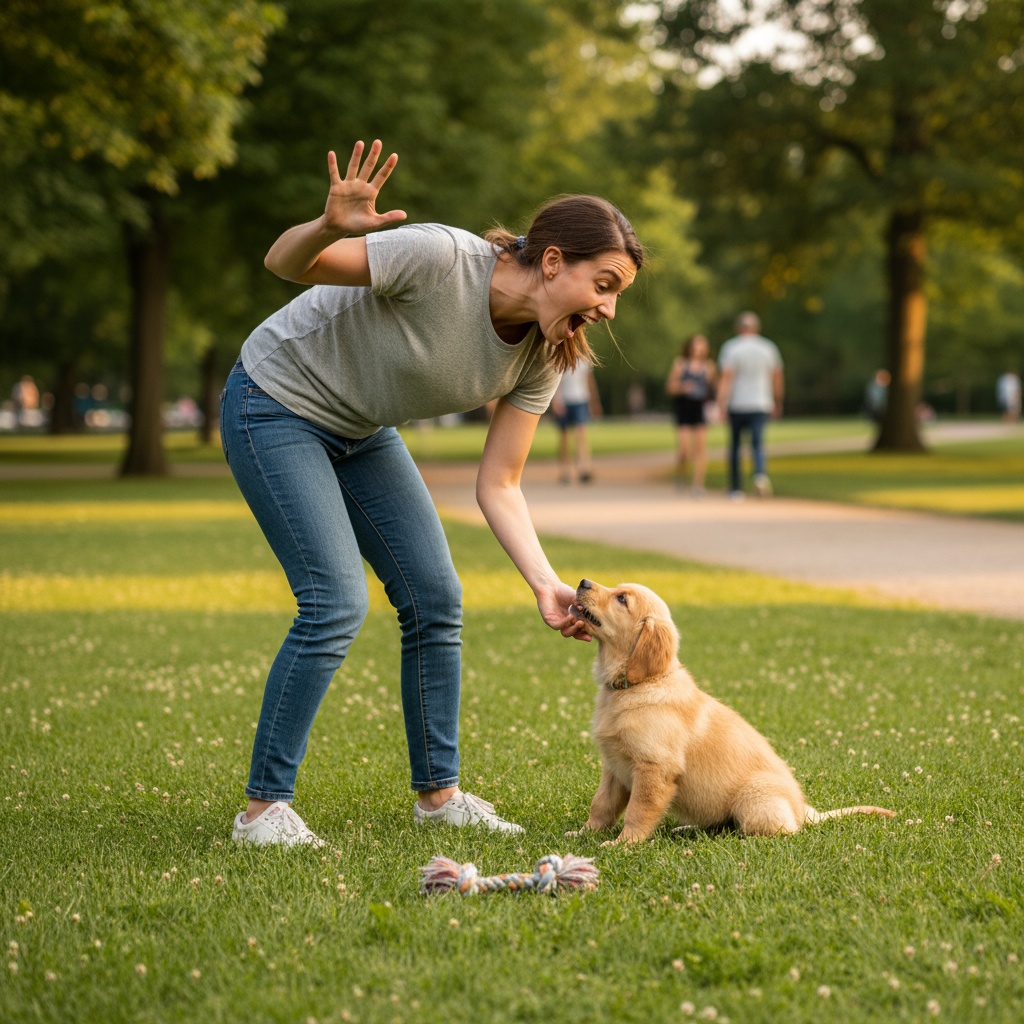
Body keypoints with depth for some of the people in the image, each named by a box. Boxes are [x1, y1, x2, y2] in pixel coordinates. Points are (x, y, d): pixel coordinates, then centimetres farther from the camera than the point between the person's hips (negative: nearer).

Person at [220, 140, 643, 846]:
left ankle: (438, 793, 15)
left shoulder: (542, 358, -10)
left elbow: (498, 486, -8)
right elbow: (283, 263, -28)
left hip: (362, 432, 7)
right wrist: (330, 228, -50)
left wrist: (545, 585, -22)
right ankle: (264, 807, -5)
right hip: (276, 405, -7)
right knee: (337, 604, -17)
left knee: (436, 599, 0)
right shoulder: (438, 257, -31)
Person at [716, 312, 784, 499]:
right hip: (761, 405, 1)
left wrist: (722, 406, -15)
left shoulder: (731, 348, -4)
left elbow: (726, 378, -13)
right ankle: (761, 474, -34)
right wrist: (777, 403, 23)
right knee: (758, 444, -4)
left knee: (735, 446, 11)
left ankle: (735, 488, 15)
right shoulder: (768, 348, 5)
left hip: (737, 406, -1)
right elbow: (777, 378, 11)